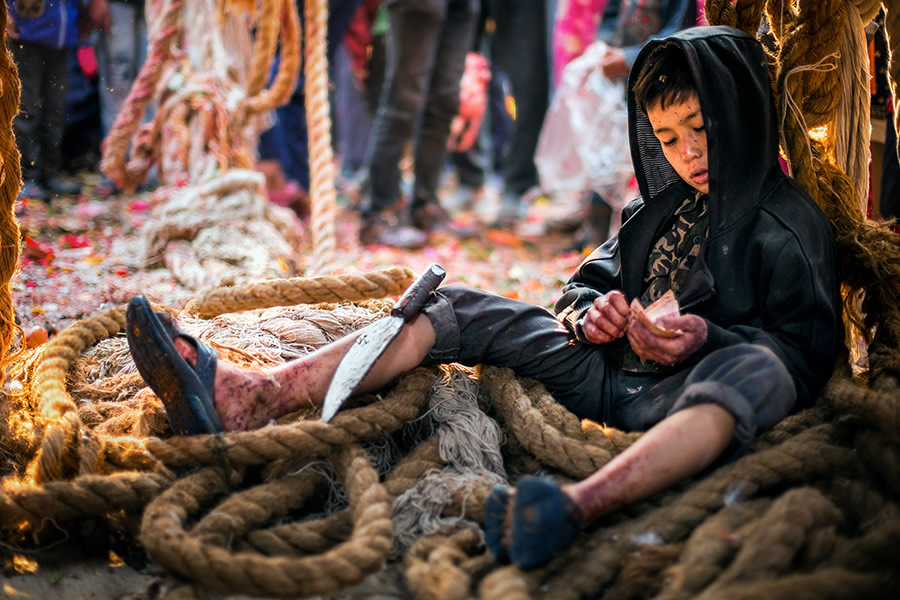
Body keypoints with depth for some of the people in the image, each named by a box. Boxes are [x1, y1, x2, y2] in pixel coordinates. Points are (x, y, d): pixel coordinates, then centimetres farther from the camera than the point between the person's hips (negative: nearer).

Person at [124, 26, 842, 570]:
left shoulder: (790, 221, 6)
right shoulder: (660, 208, 23)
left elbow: (811, 347, -1)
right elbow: (586, 281, 24)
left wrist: (709, 339, -17)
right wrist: (589, 313, -1)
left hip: (689, 394, -6)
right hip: (607, 373, 6)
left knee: (758, 370, -40)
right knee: (456, 311, -7)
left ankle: (581, 503, -70)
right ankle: (251, 396, -27)